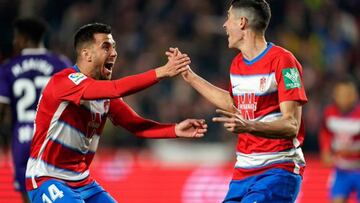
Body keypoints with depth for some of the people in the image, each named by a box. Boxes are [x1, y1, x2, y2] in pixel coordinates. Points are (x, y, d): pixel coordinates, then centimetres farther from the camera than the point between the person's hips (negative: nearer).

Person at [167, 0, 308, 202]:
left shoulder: (282, 61, -13)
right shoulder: (237, 63, 11)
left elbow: (291, 126, -20)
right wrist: (190, 77, 31)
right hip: (244, 172, 8)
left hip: (279, 170, -8)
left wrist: (248, 126, -36)